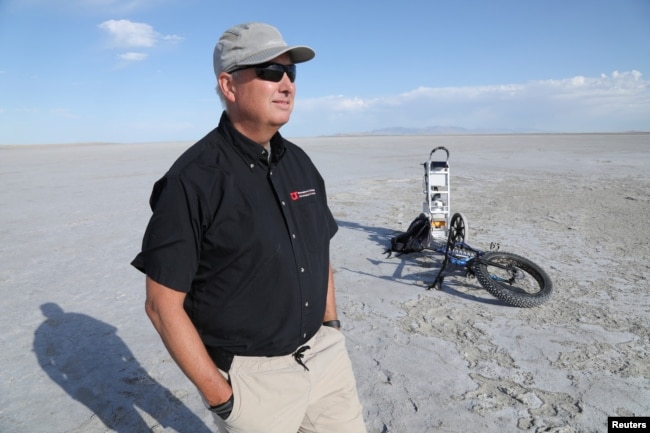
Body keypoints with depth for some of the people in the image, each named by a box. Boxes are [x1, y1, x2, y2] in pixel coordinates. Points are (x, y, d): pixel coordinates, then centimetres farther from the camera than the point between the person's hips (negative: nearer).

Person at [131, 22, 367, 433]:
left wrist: (332, 329, 8)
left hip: (326, 353, 6)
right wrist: (220, 396, -12)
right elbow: (164, 305, -15)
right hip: (253, 373, -5)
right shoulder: (193, 179, -18)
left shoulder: (300, 162, 2)